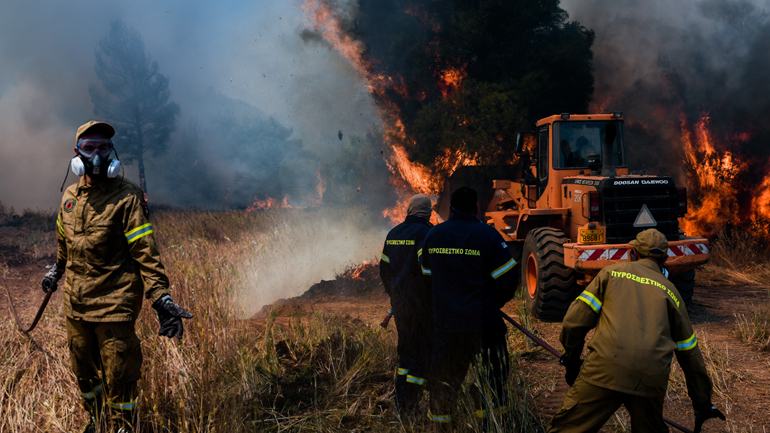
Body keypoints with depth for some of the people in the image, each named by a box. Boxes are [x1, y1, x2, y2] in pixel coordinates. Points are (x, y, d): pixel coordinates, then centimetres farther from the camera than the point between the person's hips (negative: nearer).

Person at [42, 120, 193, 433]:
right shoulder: (70, 196, 7)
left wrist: (161, 298, -23)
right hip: (76, 302, 6)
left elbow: (145, 251, -15)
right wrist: (57, 270, 40)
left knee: (118, 378, 0)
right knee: (83, 372, 19)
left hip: (114, 304, -6)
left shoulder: (126, 196, -11)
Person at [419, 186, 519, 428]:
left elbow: (426, 272, 16)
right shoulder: (487, 235, -11)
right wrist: (495, 303, 9)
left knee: (444, 376, 15)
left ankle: (440, 422, 26)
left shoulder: (433, 235, 2)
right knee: (491, 377, 11)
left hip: (445, 324, 4)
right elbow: (508, 279, -9)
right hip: (483, 323, -3)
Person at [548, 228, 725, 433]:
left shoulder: (612, 272, 16)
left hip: (606, 369, -2)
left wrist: (572, 360, 22)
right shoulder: (670, 291, 22)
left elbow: (576, 319, 8)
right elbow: (689, 353, 24)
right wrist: (702, 402, 32)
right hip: (651, 378, 3)